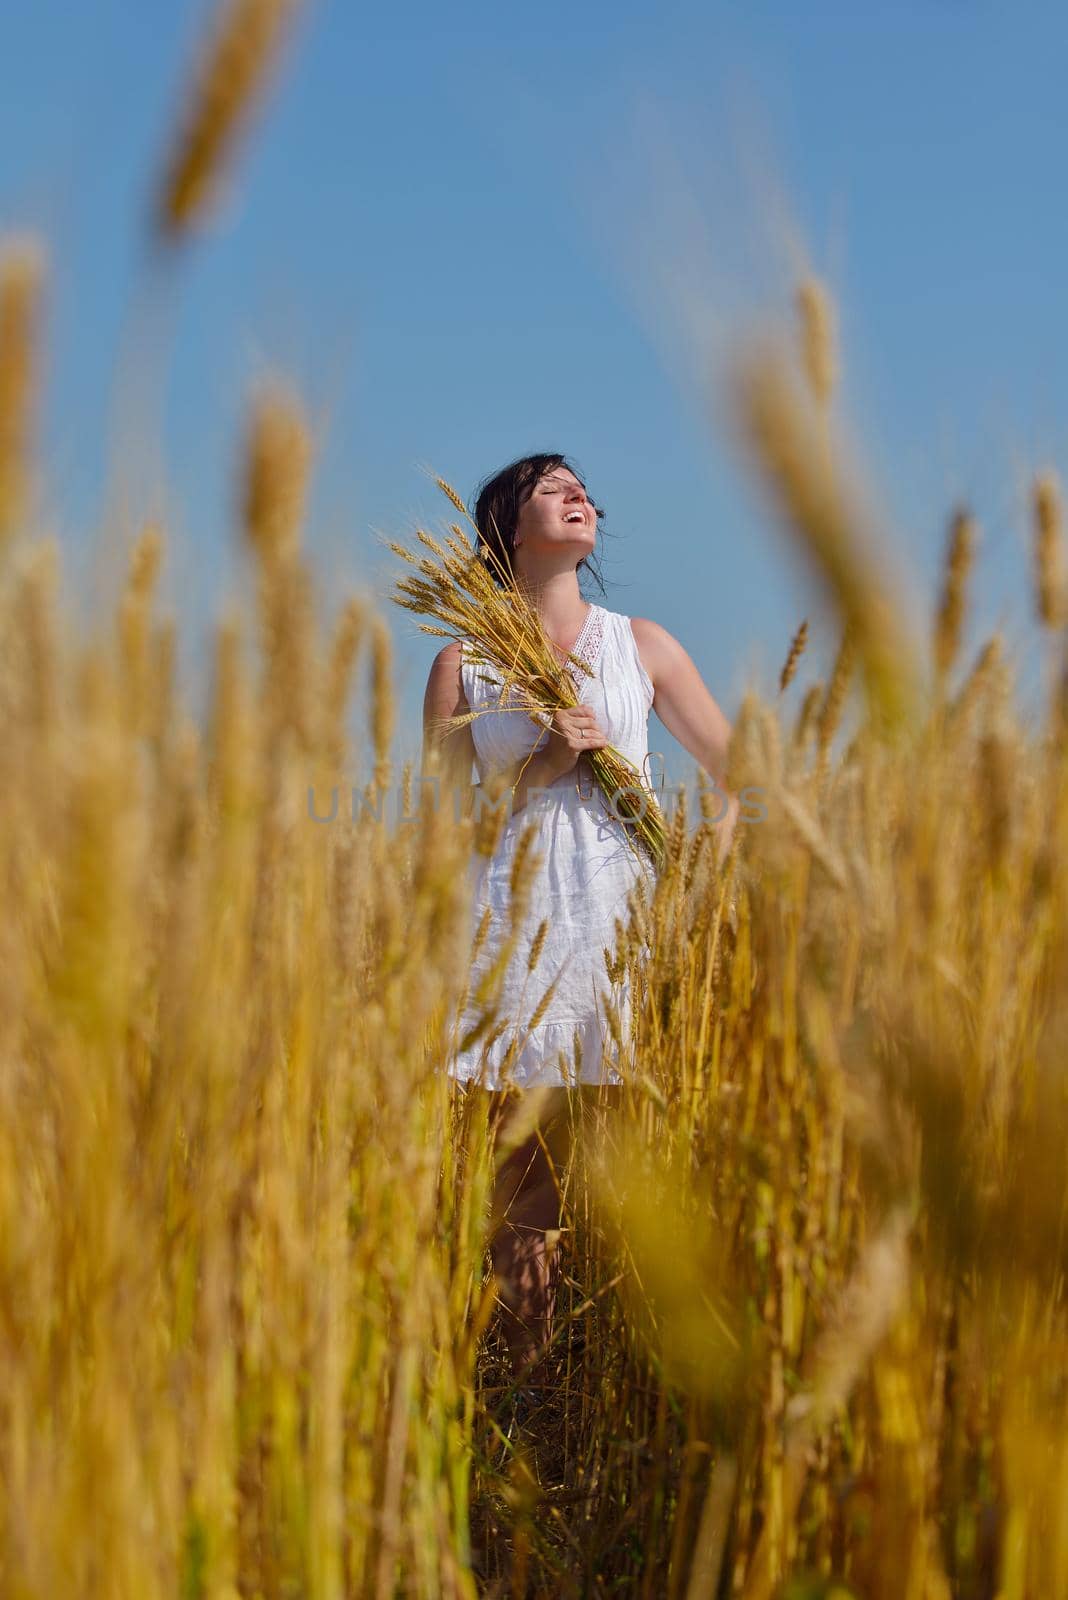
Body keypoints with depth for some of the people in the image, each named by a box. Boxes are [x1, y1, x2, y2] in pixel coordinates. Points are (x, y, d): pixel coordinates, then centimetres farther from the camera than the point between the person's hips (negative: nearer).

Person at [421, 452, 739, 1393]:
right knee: (523, 1184, -2)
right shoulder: (465, 664, 9)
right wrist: (543, 764, -9)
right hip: (516, 928, 0)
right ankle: (529, 1385, 8)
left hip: (626, 922, 1)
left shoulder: (641, 645, 12)